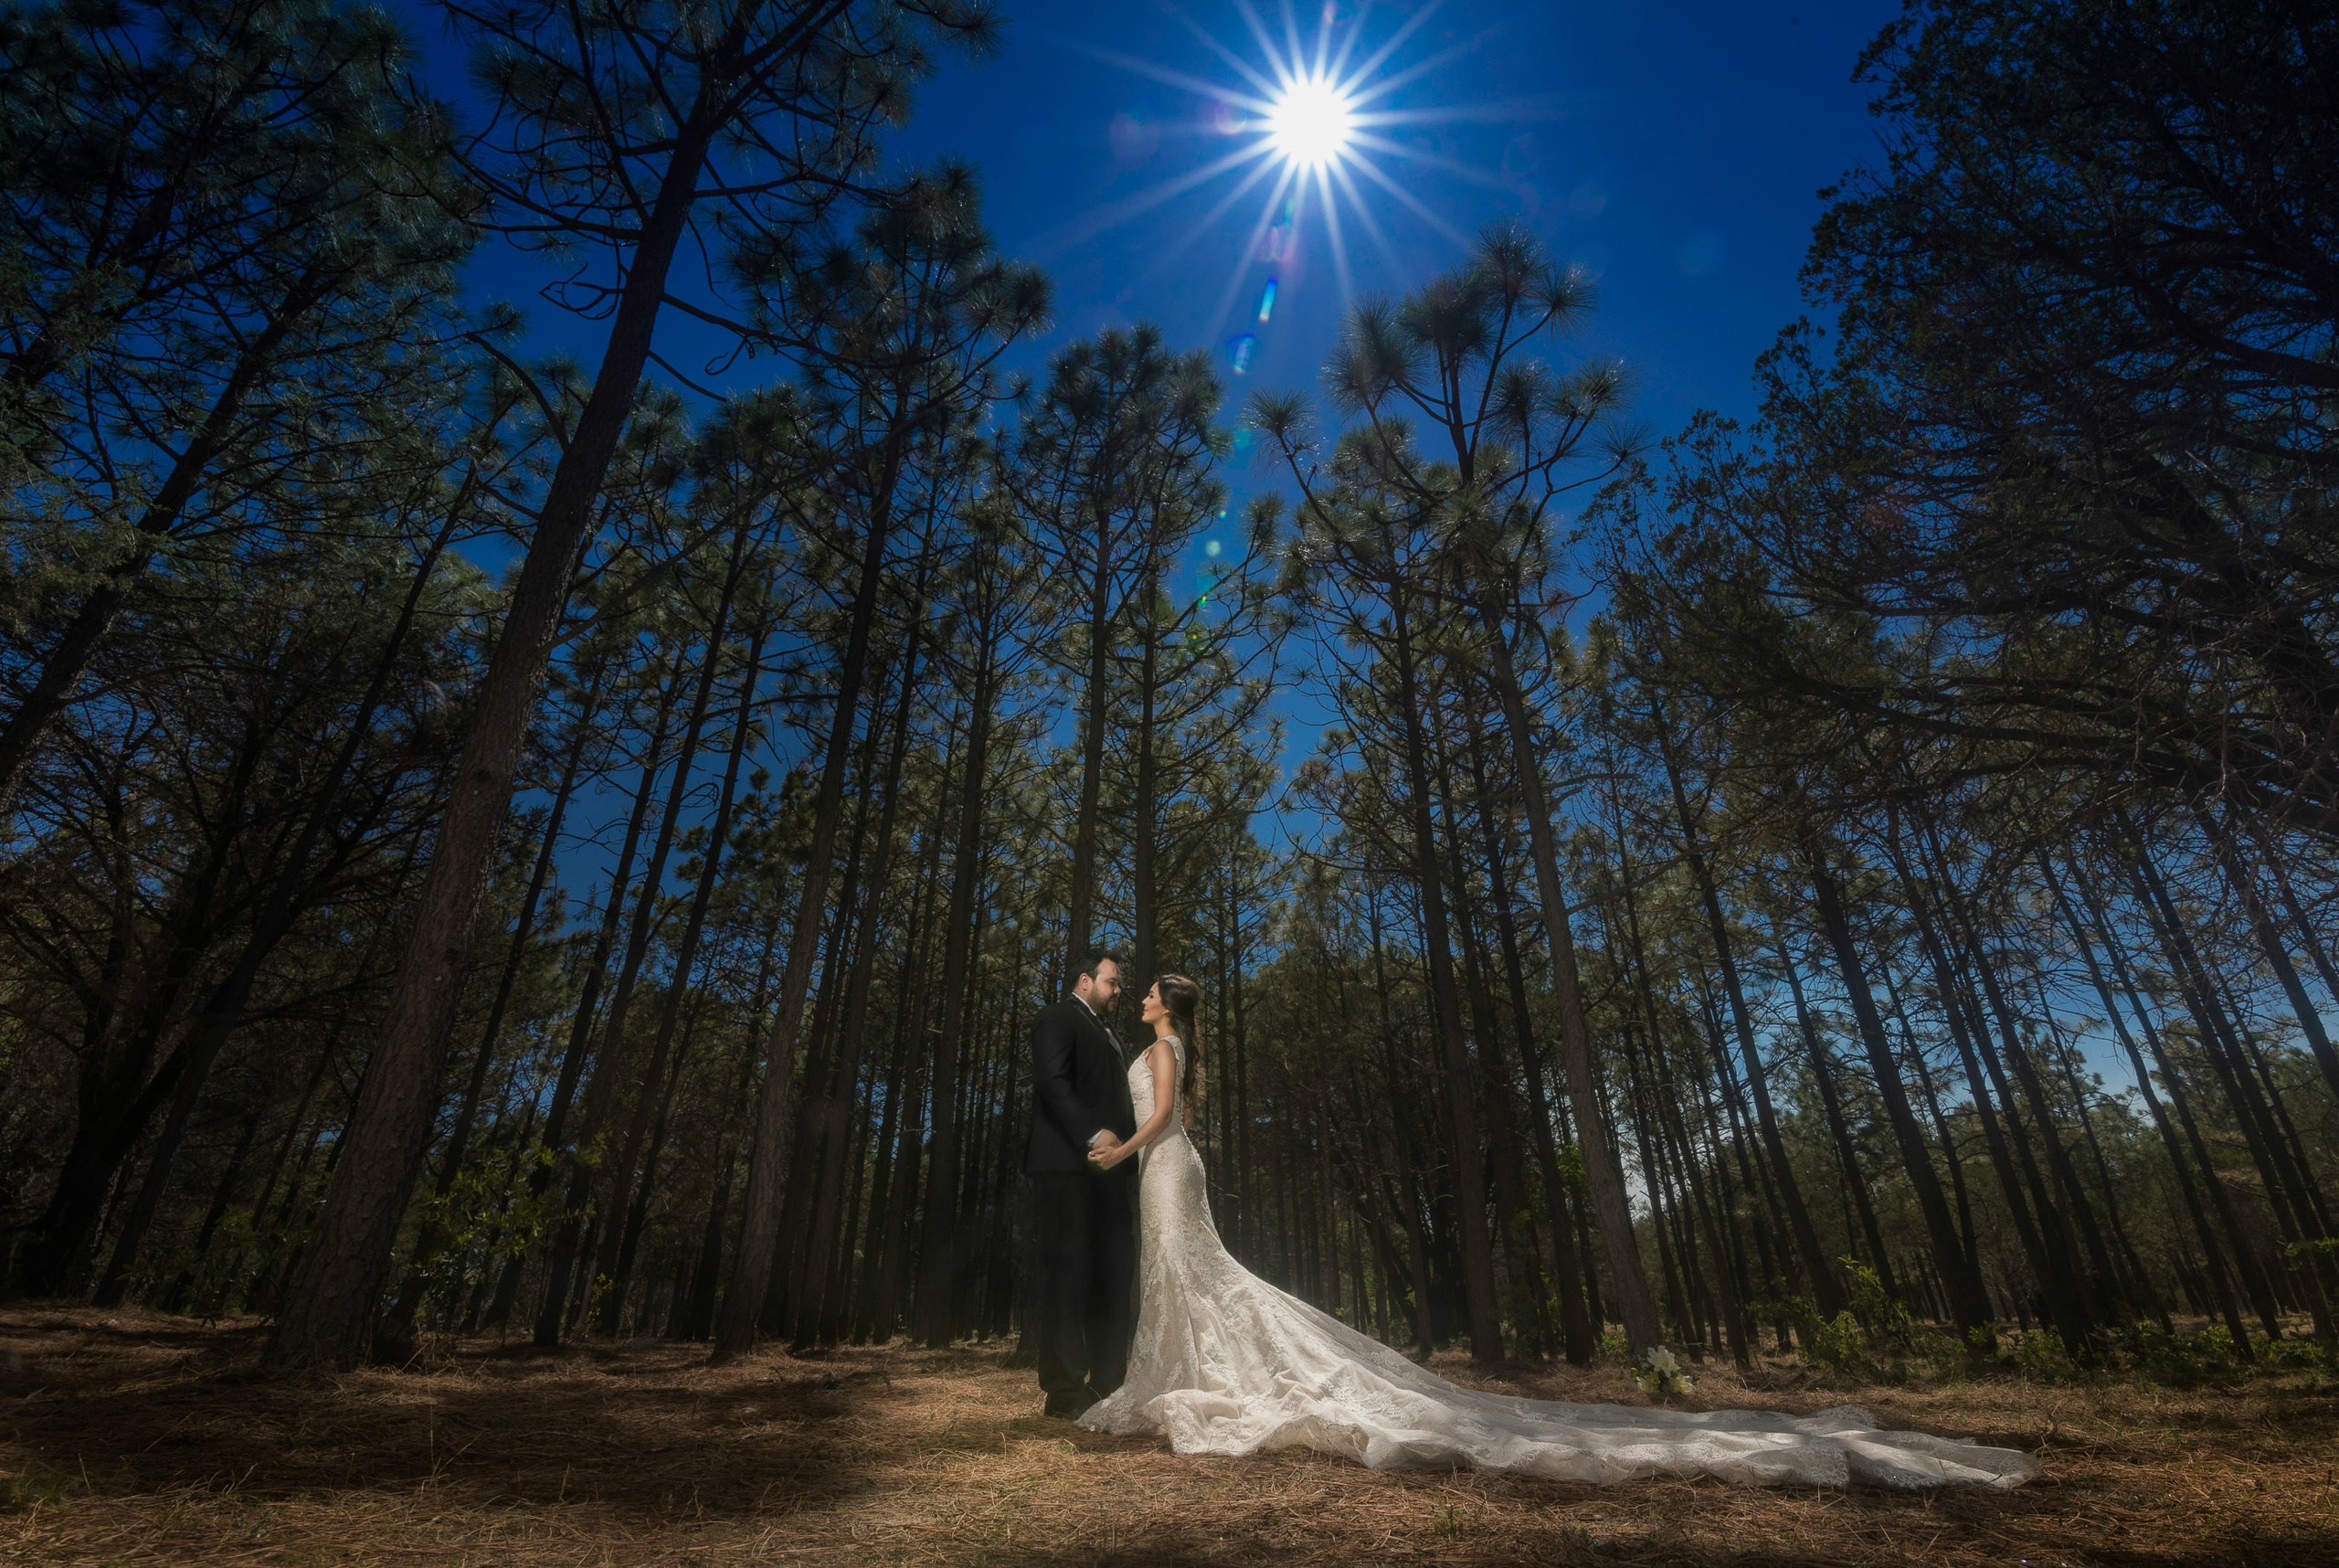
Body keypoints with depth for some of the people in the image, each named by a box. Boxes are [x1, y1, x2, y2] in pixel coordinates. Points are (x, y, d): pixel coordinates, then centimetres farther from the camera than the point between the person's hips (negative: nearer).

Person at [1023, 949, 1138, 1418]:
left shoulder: (1111, 1036, 27)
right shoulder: (1057, 1018, 0)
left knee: (1114, 1275, 7)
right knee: (1069, 1274, -6)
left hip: (1110, 1168, 9)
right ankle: (1064, 1389, 1)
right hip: (1069, 1164, -9)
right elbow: (1052, 1083, -14)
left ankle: (1107, 1381, 14)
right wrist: (1093, 1137, -21)